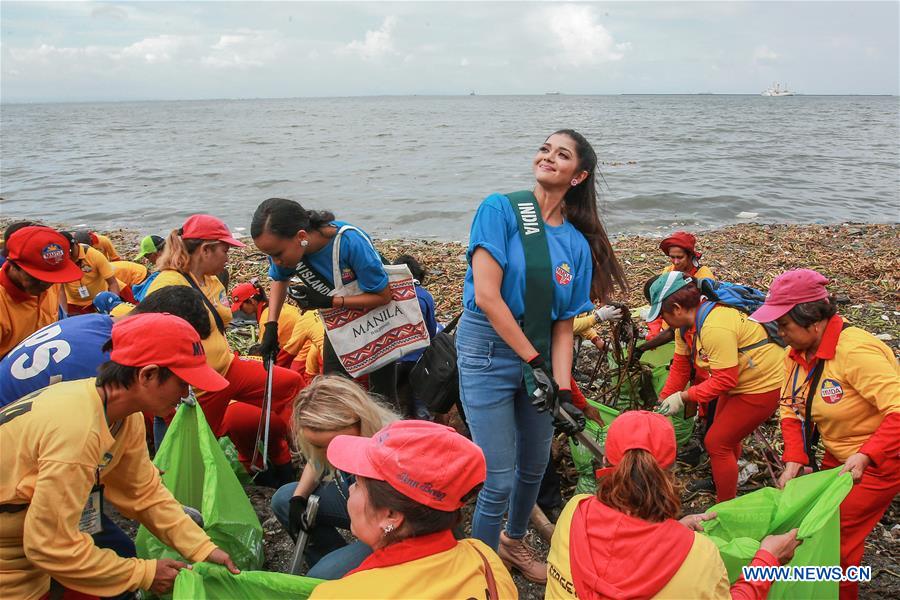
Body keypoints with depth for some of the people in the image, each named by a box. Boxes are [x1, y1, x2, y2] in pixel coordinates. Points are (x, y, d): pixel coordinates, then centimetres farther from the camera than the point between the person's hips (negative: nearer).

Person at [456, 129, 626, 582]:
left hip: (539, 354, 6)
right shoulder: (500, 209, -12)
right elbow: (486, 296, -19)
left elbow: (564, 325, 3)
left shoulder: (577, 244, 3)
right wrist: (533, 362, -17)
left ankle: (513, 541, 47)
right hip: (488, 351, -5)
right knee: (500, 479, -3)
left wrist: (563, 390, -9)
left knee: (534, 464, 19)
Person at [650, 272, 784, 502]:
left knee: (716, 442, -4)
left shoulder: (714, 328, -34)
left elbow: (725, 380, -30)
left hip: (763, 385, -10)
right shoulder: (687, 322, -3)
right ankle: (723, 483, 47)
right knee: (725, 436, 24)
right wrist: (663, 401, -1)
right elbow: (680, 366, 2)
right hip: (739, 381, 10)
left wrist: (683, 397, -25)